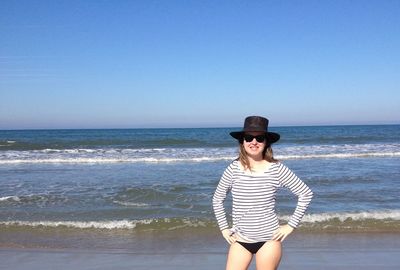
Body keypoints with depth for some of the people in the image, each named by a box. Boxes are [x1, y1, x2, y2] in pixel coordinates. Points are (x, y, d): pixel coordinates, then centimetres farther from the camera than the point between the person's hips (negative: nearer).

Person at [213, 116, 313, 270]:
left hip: (269, 238, -1)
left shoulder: (277, 169, -8)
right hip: (240, 239, 2)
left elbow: (306, 194, -1)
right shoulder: (233, 169, -4)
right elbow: (217, 199, 9)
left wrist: (291, 225, -3)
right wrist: (224, 228, 5)